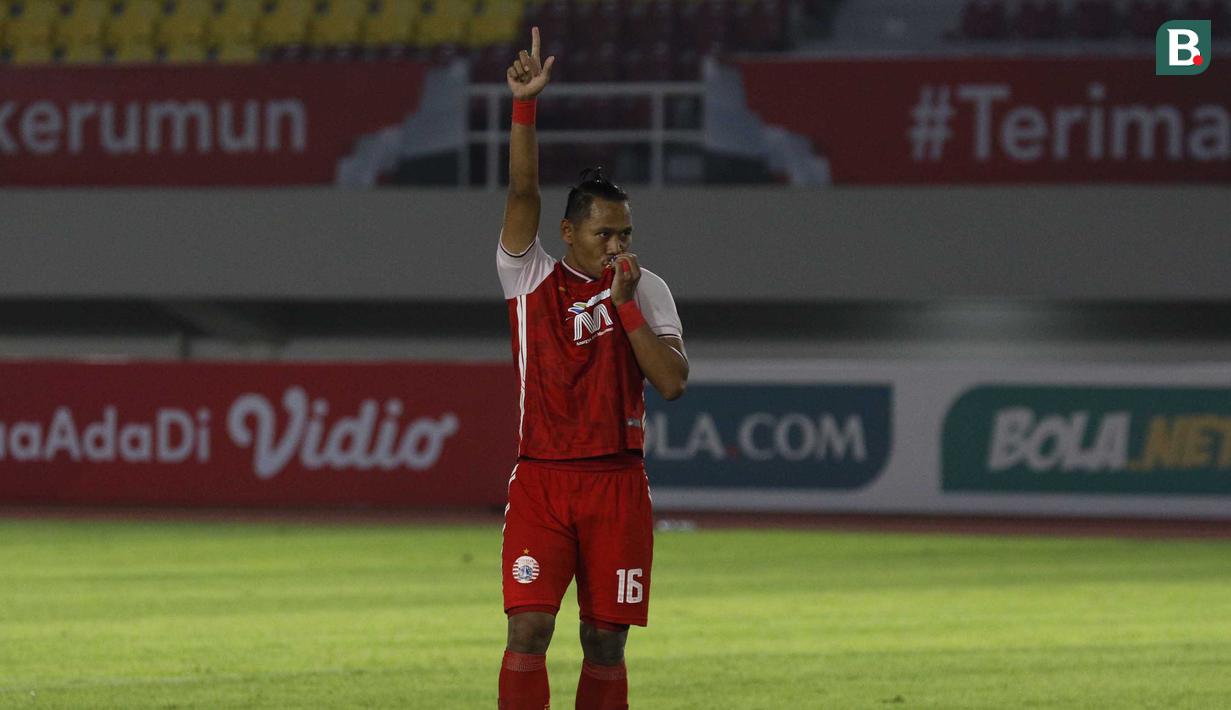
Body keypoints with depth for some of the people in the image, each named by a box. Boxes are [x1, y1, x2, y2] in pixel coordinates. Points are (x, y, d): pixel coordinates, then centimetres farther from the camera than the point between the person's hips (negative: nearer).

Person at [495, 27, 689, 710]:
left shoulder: (646, 290, 6)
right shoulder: (530, 278, 5)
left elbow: (673, 382, -5)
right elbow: (522, 192, -8)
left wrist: (625, 302, -11)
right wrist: (524, 106, -18)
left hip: (616, 482, 1)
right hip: (540, 480, -1)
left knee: (605, 642, 4)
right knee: (528, 630, -11)